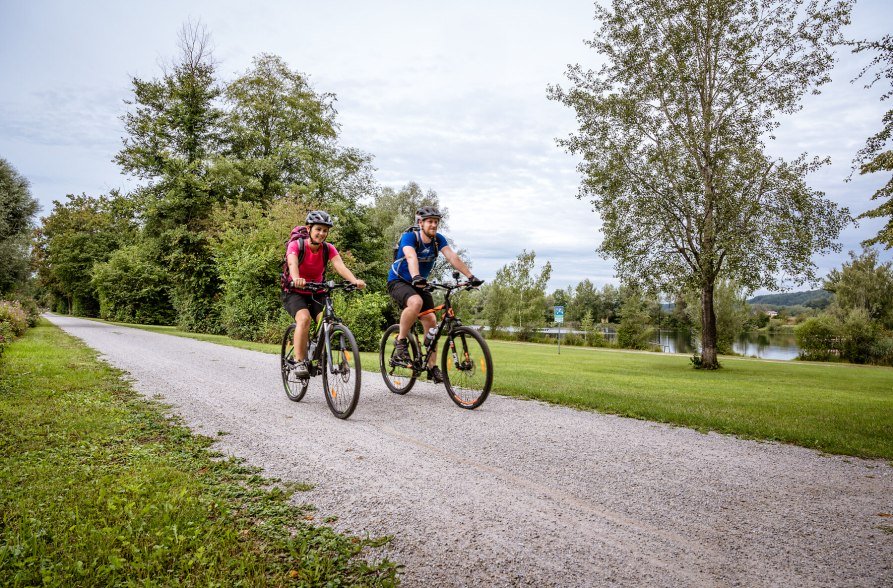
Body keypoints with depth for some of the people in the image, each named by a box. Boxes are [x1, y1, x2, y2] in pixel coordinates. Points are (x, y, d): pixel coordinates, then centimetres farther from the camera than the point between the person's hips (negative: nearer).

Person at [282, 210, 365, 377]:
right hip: (294, 293, -3)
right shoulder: (296, 245, -16)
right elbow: (292, 263, -36)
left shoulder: (328, 249, -8)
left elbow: (340, 266, -25)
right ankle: (299, 361, -21)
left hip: (315, 293, 3)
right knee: (304, 318, -31)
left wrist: (355, 281, -46)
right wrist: (296, 279, -59)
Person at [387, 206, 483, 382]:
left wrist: (470, 276, -31)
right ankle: (401, 341, -17)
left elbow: (452, 257, -18)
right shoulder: (409, 237, -21)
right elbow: (411, 257, -40)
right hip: (398, 282, -6)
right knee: (416, 302, -37)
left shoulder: (438, 239, -6)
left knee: (431, 322, -5)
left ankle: (432, 367, 6)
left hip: (419, 285, 6)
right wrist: (416, 277, -60)